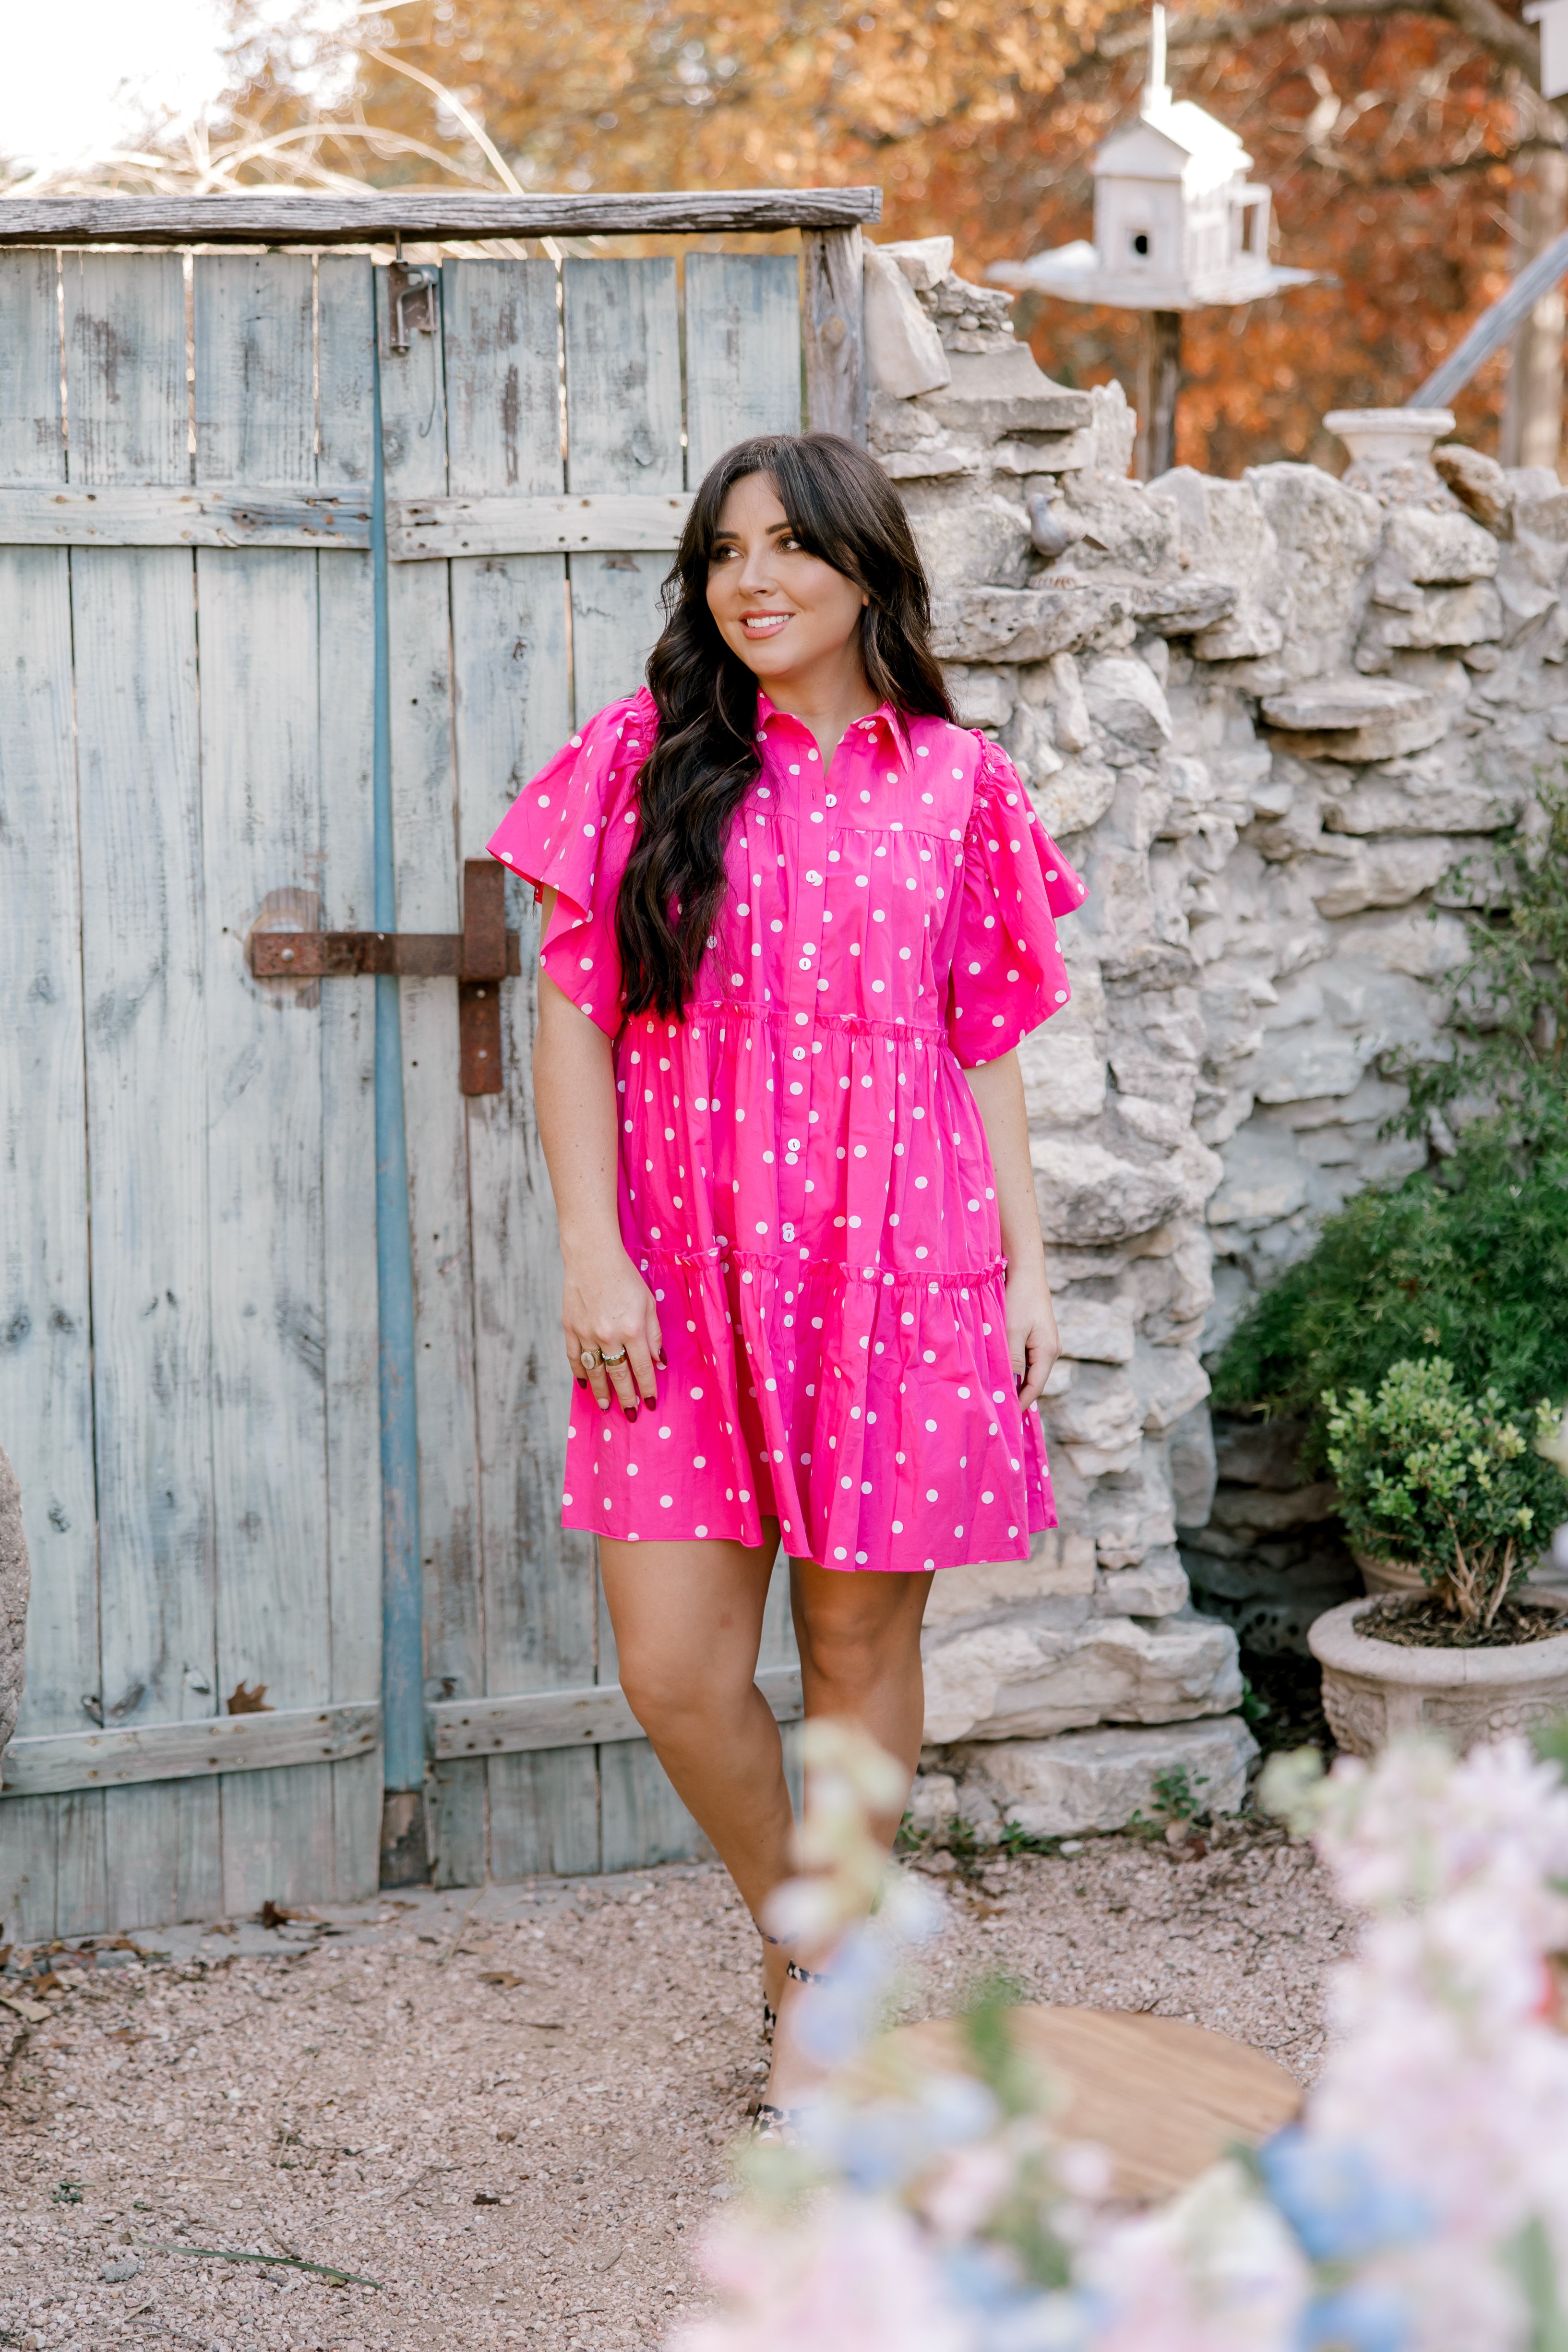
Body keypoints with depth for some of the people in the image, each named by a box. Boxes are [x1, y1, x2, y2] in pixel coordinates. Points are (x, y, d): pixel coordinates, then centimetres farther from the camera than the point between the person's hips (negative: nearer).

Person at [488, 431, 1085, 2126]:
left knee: (860, 1643, 6)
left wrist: (1029, 1270, 6)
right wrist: (592, 1253, -7)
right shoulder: (650, 761, 4)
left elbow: (986, 1049, 10)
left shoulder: (953, 786, 6)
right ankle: (790, 1923, 25)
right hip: (688, 1283, 0)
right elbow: (572, 1017, 2)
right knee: (673, 1668, -4)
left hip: (895, 1271, 0)